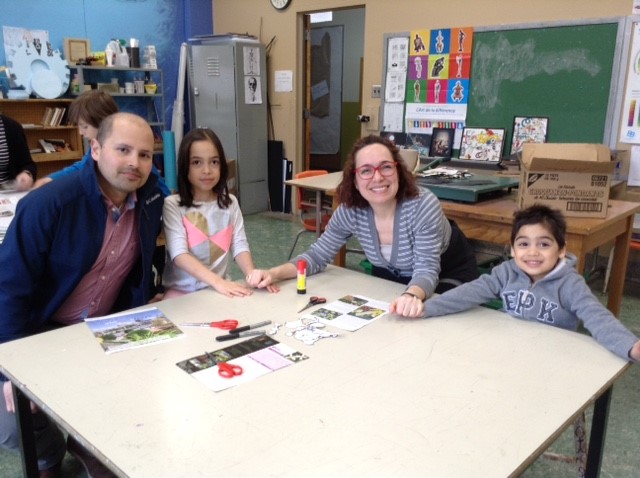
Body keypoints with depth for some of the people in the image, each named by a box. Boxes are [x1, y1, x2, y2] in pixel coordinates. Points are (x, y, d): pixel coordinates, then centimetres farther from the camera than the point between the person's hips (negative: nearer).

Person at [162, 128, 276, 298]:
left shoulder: (230, 202, 7)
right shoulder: (172, 205, -6)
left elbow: (240, 245, -2)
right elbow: (179, 254, -17)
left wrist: (253, 275, -22)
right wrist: (217, 282, -29)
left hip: (221, 287, 4)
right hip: (181, 290, -4)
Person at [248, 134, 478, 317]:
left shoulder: (423, 205, -32)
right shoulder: (350, 211, -21)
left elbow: (426, 270, -35)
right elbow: (317, 255, -13)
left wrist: (413, 295, -58)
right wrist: (274, 273, -30)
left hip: (449, 272, -4)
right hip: (391, 276, 4)